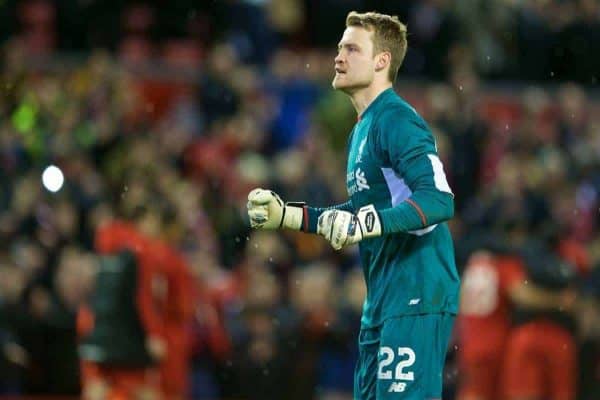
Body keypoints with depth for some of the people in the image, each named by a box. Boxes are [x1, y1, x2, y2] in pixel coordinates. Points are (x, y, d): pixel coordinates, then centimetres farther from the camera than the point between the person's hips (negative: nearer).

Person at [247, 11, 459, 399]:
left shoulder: (398, 121, -13)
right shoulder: (362, 130, 19)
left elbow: (439, 200, -24)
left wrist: (368, 223, -34)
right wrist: (285, 215, 24)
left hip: (417, 296, -10)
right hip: (382, 300, 10)